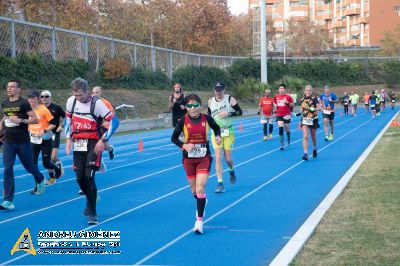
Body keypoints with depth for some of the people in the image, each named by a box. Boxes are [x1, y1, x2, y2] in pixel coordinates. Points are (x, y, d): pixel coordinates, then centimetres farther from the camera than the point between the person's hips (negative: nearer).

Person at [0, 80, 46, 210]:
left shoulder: (23, 103, -9)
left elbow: (35, 119, -13)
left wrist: (20, 120, -23)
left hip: (23, 141, -4)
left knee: (29, 166, 13)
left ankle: (40, 180, 48)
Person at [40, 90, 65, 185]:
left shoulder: (56, 108, -5)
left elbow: (64, 117, 7)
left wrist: (61, 125, -5)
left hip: (54, 134, -3)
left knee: (53, 157, -15)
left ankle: (59, 165, 20)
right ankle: (52, 178, 18)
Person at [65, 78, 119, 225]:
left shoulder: (96, 103, -15)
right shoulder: (71, 101, 1)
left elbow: (114, 121, -13)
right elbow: (68, 119, 17)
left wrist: (103, 140, -18)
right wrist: (68, 138, 6)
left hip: (93, 144, -5)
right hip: (78, 144, 5)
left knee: (89, 176, -14)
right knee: (80, 178, 6)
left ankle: (92, 212, -5)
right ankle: (91, 201, 34)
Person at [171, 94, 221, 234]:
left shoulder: (206, 119, -9)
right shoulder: (183, 121, -10)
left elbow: (216, 128, 11)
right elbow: (173, 138, -2)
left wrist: (218, 137, -9)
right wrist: (184, 145, -19)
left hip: (204, 158, -1)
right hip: (189, 159, 1)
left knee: (200, 188, -14)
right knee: (194, 190, 13)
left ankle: (199, 221, -10)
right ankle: (202, 202, 49)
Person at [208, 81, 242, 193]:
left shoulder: (230, 99, -6)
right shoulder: (211, 101, 4)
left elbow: (239, 112, -6)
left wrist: (228, 114, -19)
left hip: (228, 132, -2)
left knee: (228, 158, 2)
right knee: (218, 157, -8)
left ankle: (232, 171, 37)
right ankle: (220, 183, -5)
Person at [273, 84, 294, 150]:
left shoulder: (288, 97, -4)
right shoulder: (276, 97, 4)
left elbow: (292, 105, -1)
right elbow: (274, 103, 21)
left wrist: (287, 103, -18)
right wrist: (275, 105, 2)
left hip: (286, 115, -1)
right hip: (279, 115, 1)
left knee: (287, 128, 8)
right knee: (280, 128, -10)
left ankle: (288, 138, 40)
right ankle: (282, 144, -4)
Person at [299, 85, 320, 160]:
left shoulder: (314, 99, -7)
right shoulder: (302, 100, 4)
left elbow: (319, 108, -12)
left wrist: (314, 109, -29)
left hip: (313, 119, -2)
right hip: (305, 119, 2)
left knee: (313, 137, 13)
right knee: (305, 137, -12)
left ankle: (314, 149, 41)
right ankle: (306, 154, -16)